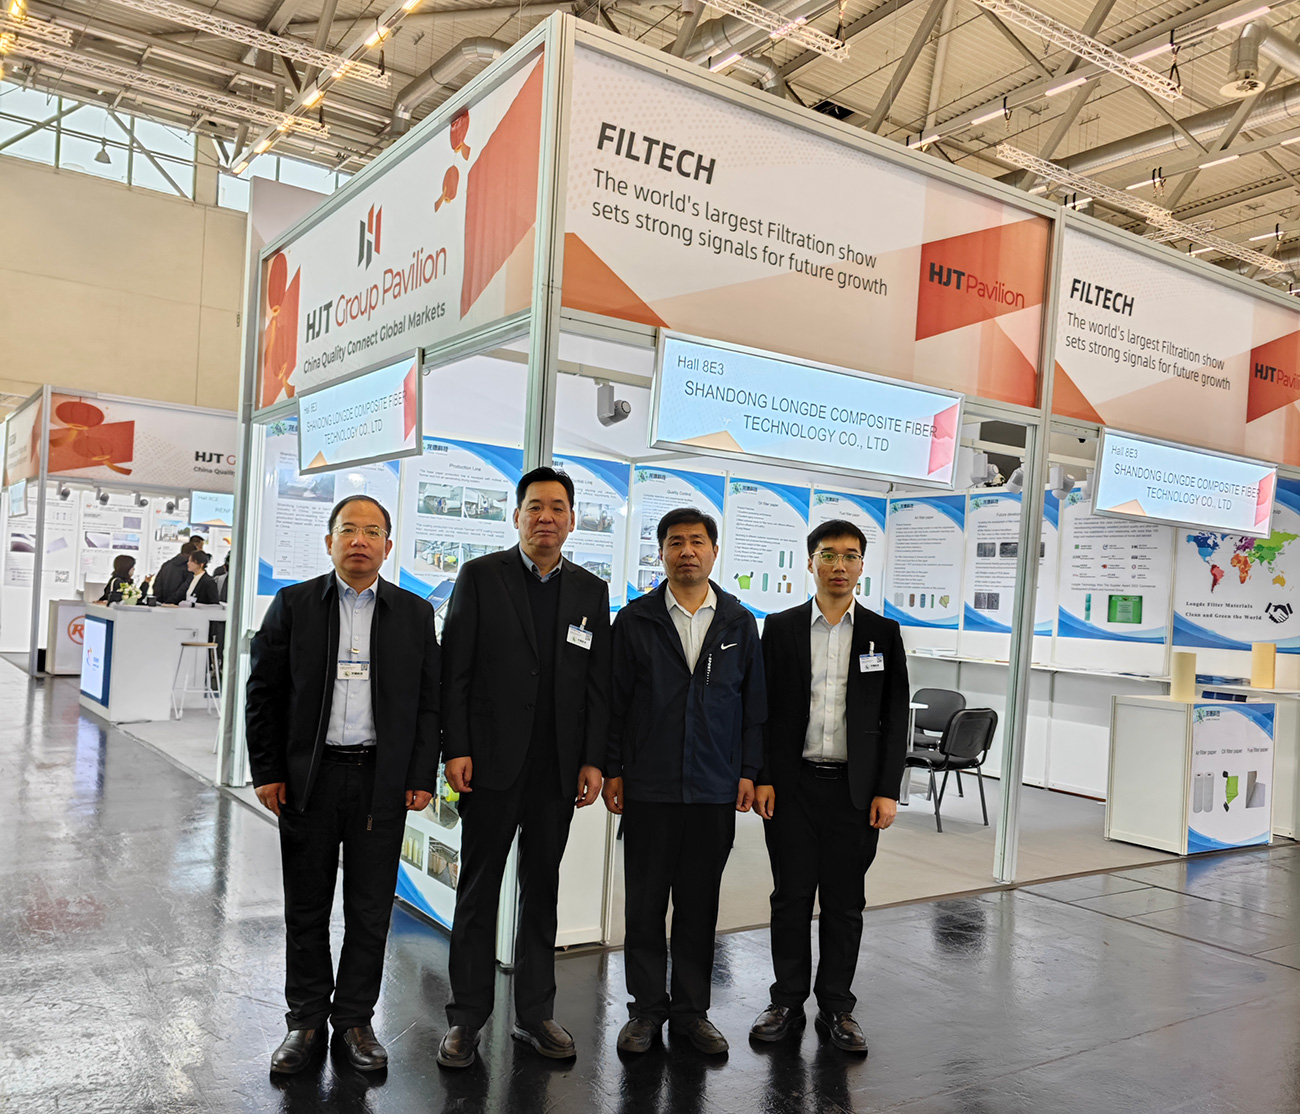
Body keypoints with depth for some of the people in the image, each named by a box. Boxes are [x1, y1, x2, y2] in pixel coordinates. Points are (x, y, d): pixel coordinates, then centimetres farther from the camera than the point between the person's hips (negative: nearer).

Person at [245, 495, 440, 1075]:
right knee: (306, 908, 11)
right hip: (308, 778, 0)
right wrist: (267, 771, -2)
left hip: (383, 781, 1)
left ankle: (354, 1019, 25)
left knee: (370, 911, 9)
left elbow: (429, 701, 5)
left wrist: (422, 778, -1)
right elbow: (264, 692, 3)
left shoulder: (415, 614, 4)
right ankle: (306, 1020, 27)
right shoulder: (293, 604, 2)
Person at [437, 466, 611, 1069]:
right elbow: (454, 671, -3)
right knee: (478, 890, 6)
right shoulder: (480, 576, 0)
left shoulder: (591, 591, 8)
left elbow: (598, 682, 7)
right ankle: (465, 1019, 19)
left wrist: (593, 760, 1)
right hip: (492, 763, -3)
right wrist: (456, 748, -9)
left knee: (542, 890, 13)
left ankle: (534, 1013, 26)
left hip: (558, 769, 3)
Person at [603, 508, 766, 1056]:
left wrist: (748, 771, 3)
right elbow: (614, 700, 1)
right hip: (648, 788, -1)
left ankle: (692, 1010, 24)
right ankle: (647, 1009, 22)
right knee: (645, 902, 7)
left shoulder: (739, 623, 6)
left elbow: (754, 703, 8)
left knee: (700, 903, 11)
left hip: (716, 788, 2)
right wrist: (612, 770, -2)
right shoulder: (635, 620, 1)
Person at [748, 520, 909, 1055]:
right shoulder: (781, 628, 3)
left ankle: (836, 1007, 23)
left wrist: (887, 790, -2)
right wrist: (762, 779, -4)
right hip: (792, 784, 0)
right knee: (791, 896, 8)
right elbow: (762, 707, 3)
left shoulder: (883, 633, 4)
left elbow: (895, 718, 4)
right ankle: (787, 1001, 23)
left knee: (845, 902, 9)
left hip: (855, 789, 0)